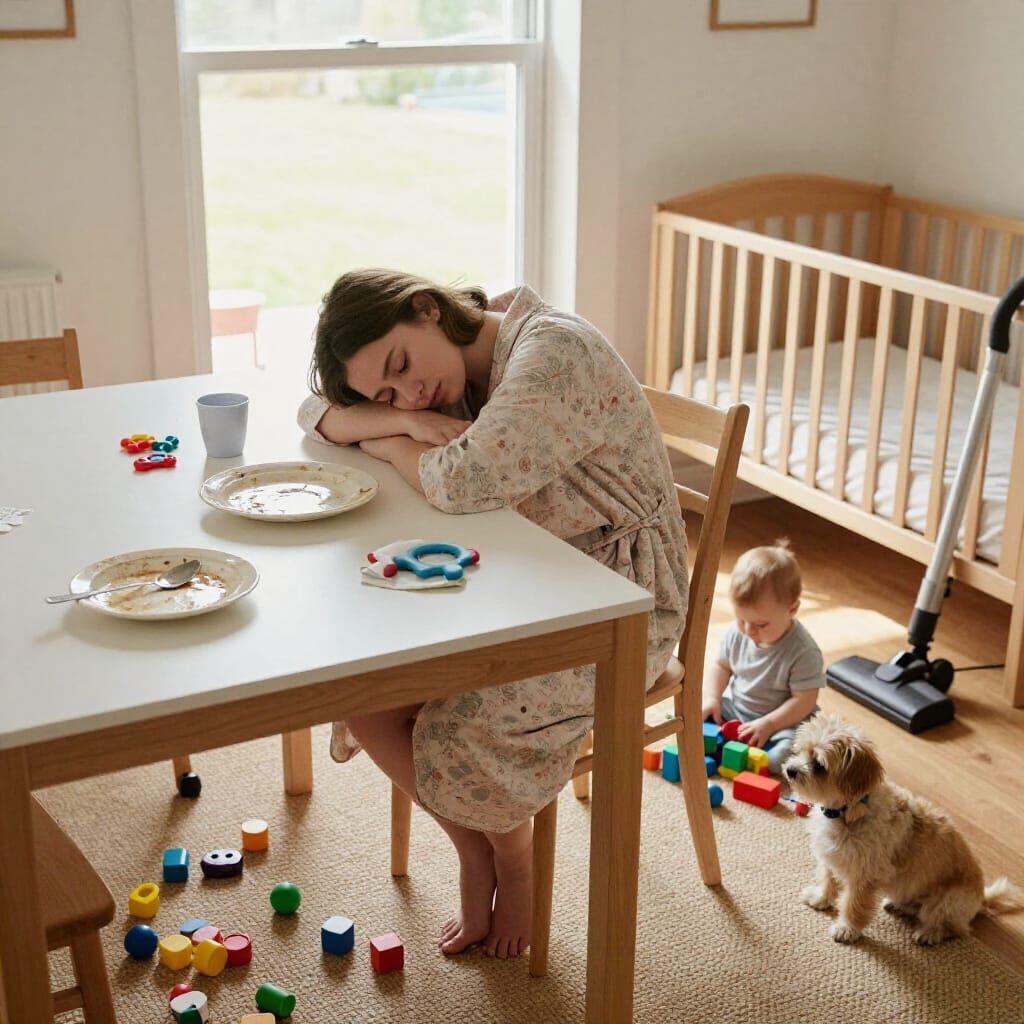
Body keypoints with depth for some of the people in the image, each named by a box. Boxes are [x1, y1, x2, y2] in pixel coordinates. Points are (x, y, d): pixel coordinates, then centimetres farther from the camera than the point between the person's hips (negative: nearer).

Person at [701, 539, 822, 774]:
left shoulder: (803, 651, -23)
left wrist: (768, 725, -27)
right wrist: (712, 699, -7)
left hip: (783, 721, -6)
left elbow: (804, 700, -21)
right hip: (734, 710, 6)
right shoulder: (736, 633, -6)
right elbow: (722, 667, 10)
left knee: (784, 755, -35)